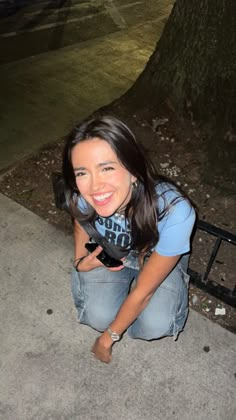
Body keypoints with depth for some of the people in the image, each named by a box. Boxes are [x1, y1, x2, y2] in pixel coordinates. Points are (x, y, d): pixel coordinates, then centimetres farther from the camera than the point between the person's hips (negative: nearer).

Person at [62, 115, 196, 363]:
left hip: (157, 256, -2)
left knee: (155, 325, -22)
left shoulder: (175, 212, -41)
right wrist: (82, 262, -22)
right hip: (109, 253, 2)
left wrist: (108, 338, -13)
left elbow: (143, 291, -27)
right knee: (99, 316, -18)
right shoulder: (82, 196, -30)